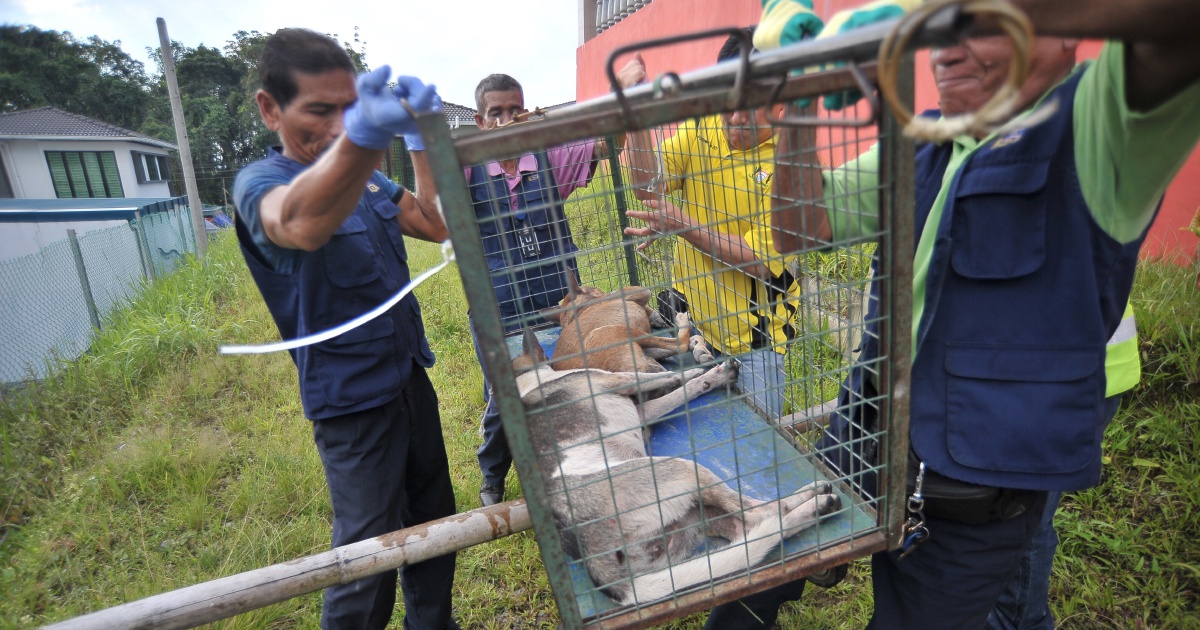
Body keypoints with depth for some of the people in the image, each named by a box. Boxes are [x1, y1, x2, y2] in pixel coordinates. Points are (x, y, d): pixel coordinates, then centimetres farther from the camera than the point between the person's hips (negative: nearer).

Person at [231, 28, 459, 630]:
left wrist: (423, 139, -14)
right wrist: (362, 137, -58)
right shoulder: (260, 182, -15)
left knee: (434, 524, 19)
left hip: (411, 379, 7)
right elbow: (301, 224, -39)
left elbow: (435, 224, 0)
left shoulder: (366, 178, 8)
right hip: (352, 403, -7)